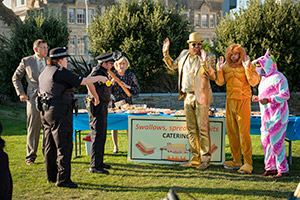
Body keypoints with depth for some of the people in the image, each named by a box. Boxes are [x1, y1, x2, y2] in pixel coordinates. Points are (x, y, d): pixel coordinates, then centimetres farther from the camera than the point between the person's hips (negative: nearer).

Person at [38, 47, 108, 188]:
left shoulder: (44, 73, 16)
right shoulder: (60, 72, -13)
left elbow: (40, 92, 22)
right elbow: (82, 81, -12)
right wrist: (99, 78, 2)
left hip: (46, 112, 10)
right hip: (60, 113, -10)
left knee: (50, 146, 14)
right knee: (64, 146, -6)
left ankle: (51, 176, 23)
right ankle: (63, 179, -6)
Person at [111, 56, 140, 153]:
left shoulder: (131, 75, 3)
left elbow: (138, 90, 1)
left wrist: (128, 87, -15)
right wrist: (111, 83, -13)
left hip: (127, 102, -1)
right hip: (115, 102, 1)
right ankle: (115, 147, 11)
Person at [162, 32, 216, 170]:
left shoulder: (209, 57, -7)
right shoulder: (184, 54, 10)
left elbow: (213, 77, -17)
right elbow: (172, 66, 25)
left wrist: (204, 63, -29)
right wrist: (165, 53, 13)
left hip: (201, 97, -6)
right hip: (188, 96, 6)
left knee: (203, 129, -6)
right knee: (191, 130, 10)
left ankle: (205, 159, 0)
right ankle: (195, 158, 18)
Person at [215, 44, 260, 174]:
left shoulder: (248, 65, -3)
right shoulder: (226, 66, 9)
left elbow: (254, 82, -14)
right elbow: (220, 82, 4)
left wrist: (247, 68, -23)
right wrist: (219, 70, -10)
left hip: (243, 101, -5)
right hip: (230, 100, 5)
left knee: (244, 132, -9)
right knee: (232, 131, 7)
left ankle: (248, 163, -5)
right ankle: (237, 161, 15)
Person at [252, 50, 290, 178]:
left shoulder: (278, 77, -12)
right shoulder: (264, 78, 17)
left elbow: (285, 95, -18)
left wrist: (268, 100, -25)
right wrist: (258, 98, 12)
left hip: (277, 115, -9)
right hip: (267, 116, 9)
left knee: (276, 141, -9)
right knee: (266, 141, 10)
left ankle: (283, 169, 0)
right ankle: (270, 167, 18)